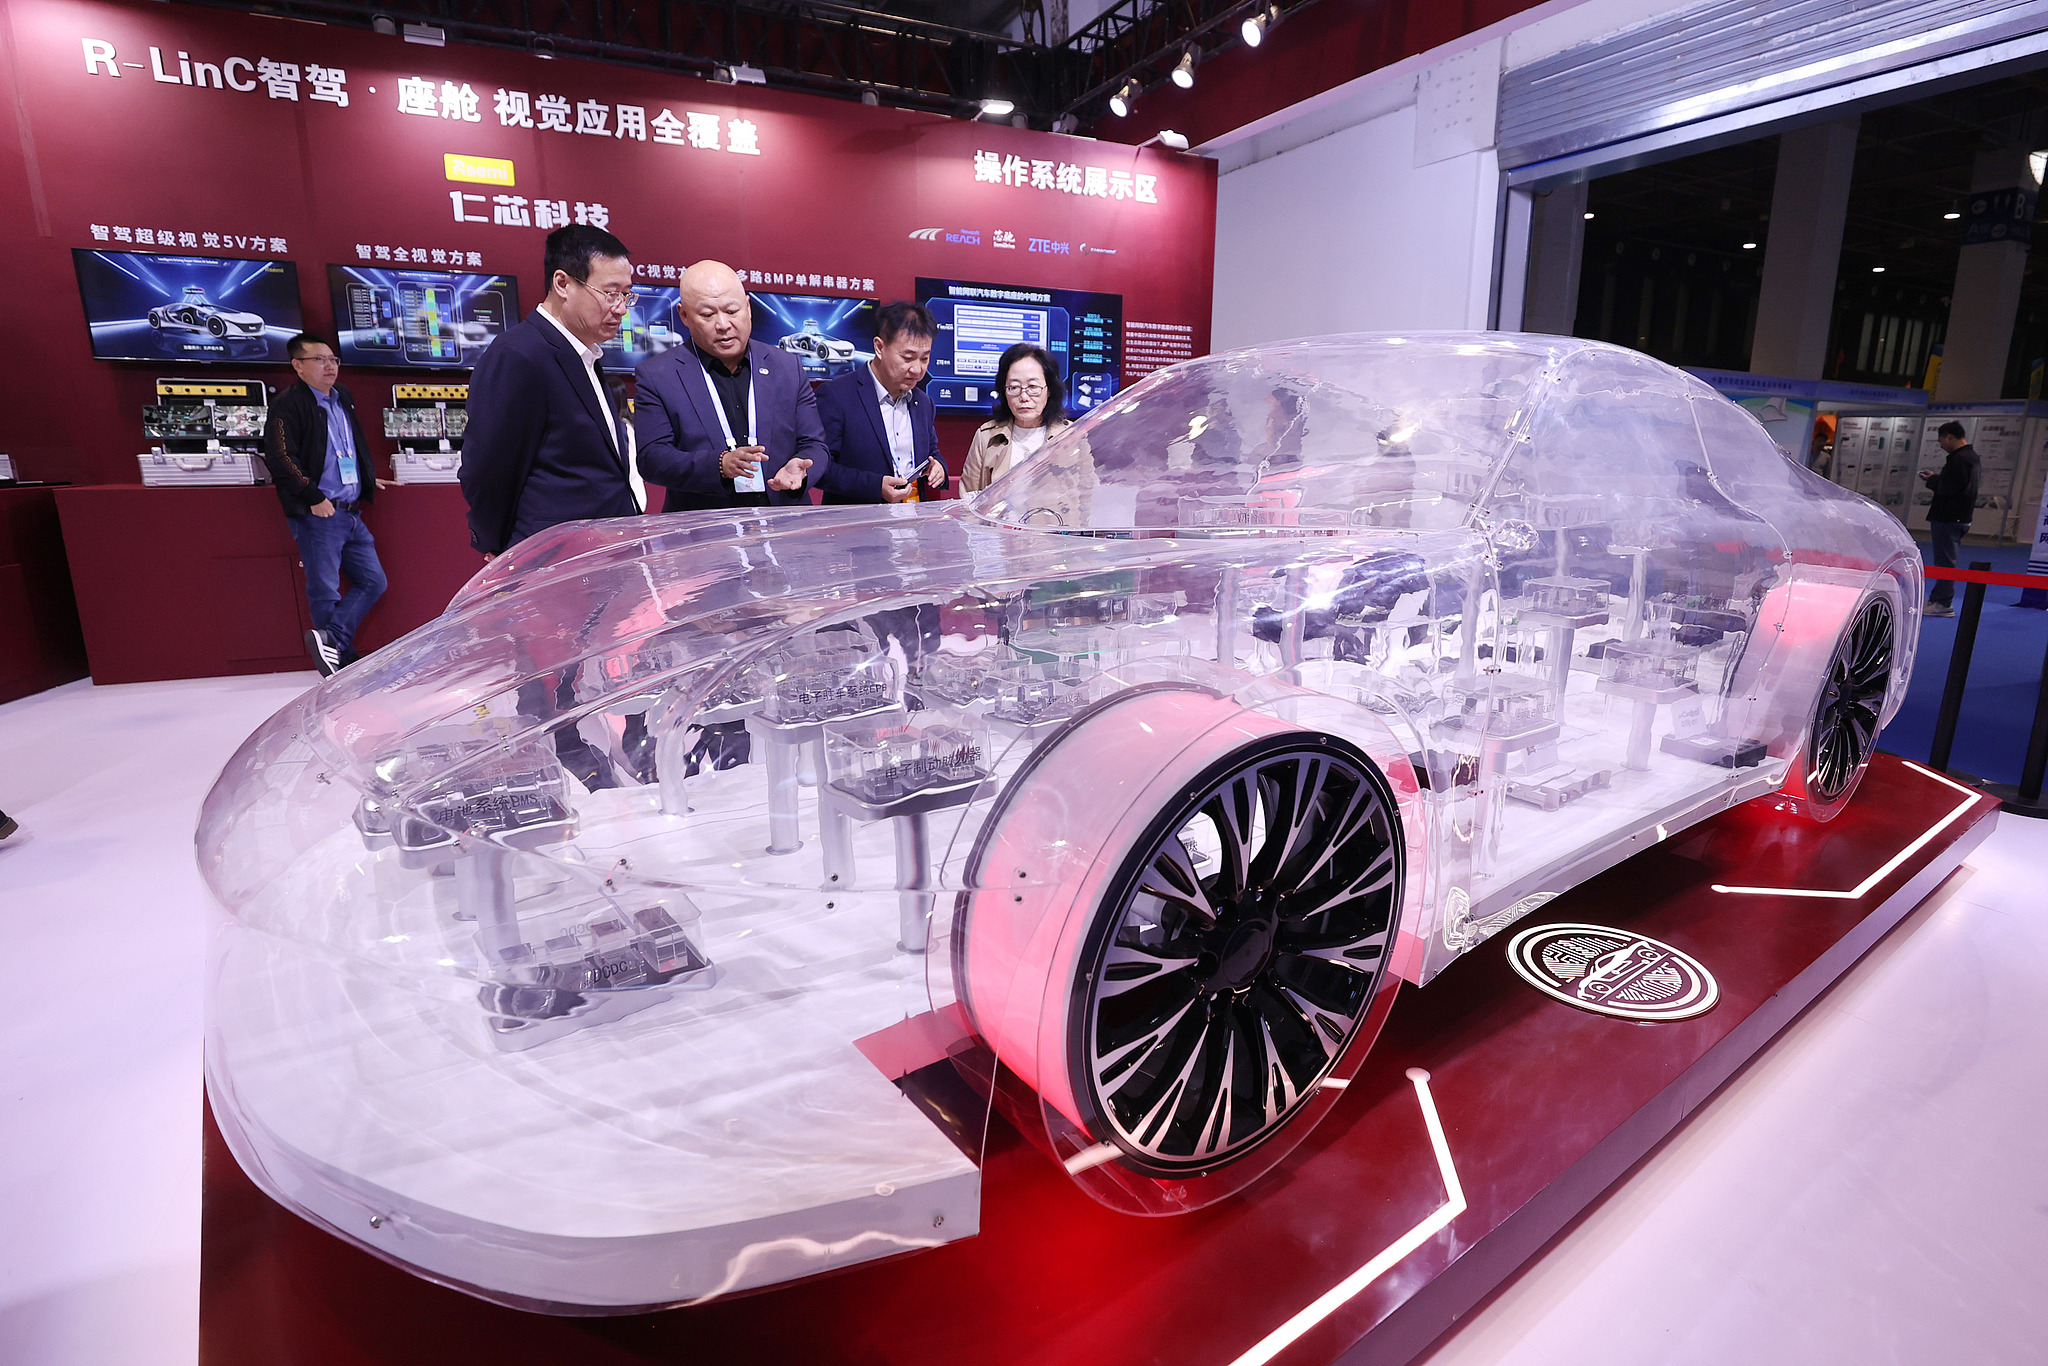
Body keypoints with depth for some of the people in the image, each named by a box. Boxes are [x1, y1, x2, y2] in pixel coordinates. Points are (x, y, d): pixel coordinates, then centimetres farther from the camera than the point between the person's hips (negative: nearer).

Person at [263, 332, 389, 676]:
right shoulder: (288, 405, -7)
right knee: (325, 592, -3)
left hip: (351, 514, 8)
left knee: (373, 581, 5)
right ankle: (344, 660, 0)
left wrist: (368, 477, 27)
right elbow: (280, 458, -15)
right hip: (317, 515, -8)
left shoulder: (343, 399, 17)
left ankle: (331, 638, -1)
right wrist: (313, 497, -16)